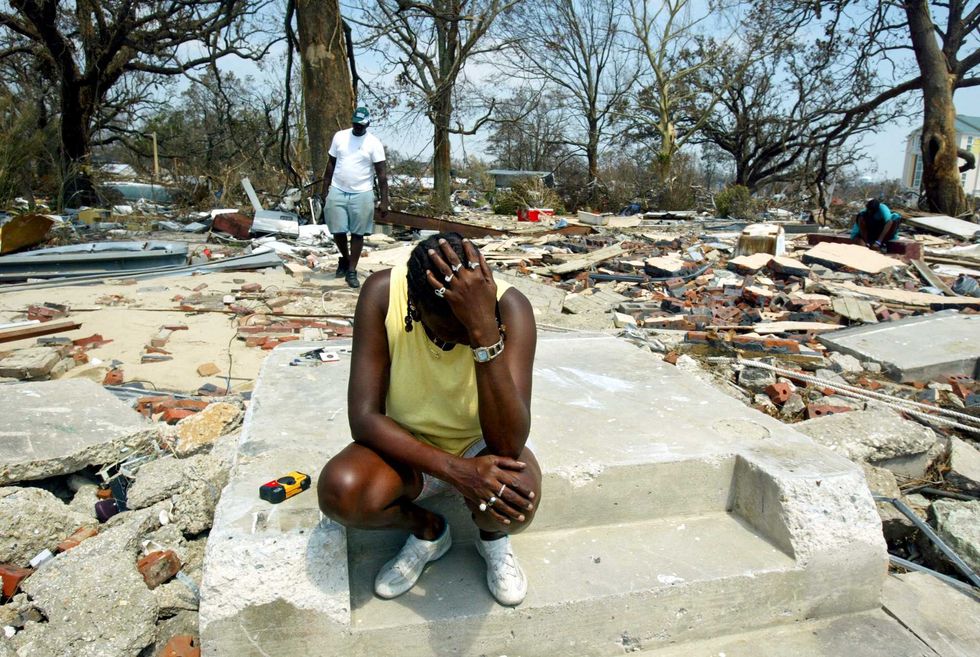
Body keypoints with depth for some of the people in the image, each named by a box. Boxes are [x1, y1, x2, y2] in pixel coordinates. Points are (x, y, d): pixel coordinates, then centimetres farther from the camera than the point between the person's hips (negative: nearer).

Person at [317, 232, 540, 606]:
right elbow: (363, 417, -25)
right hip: (407, 446, 2)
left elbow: (508, 446, -36)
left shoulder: (509, 308, -27)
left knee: (516, 496, -34)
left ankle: (493, 536, 7)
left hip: (481, 445, -1)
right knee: (339, 491, -28)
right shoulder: (383, 293, -25)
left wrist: (486, 331, -47)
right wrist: (454, 469, -38)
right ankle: (427, 531, 7)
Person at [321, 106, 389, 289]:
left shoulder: (374, 143, -5)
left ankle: (352, 270, 12)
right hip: (337, 192, 3)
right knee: (337, 231, 5)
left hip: (362, 194, -2)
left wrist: (384, 200, -12)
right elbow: (331, 164, 11)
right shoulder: (339, 136, 4)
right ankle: (345, 259, 32)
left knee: (357, 233, 2)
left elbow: (382, 173, -7)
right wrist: (325, 189, 9)